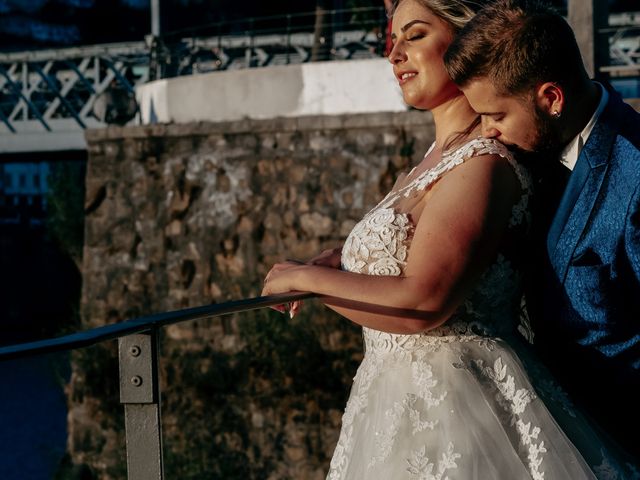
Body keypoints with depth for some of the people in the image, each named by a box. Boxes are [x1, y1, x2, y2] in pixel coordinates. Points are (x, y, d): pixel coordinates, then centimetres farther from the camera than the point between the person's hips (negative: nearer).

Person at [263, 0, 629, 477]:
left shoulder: (485, 162, -17)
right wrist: (340, 260, 4)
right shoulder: (438, 157, 11)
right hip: (403, 397, 9)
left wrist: (305, 277, -13)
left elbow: (421, 304, -25)